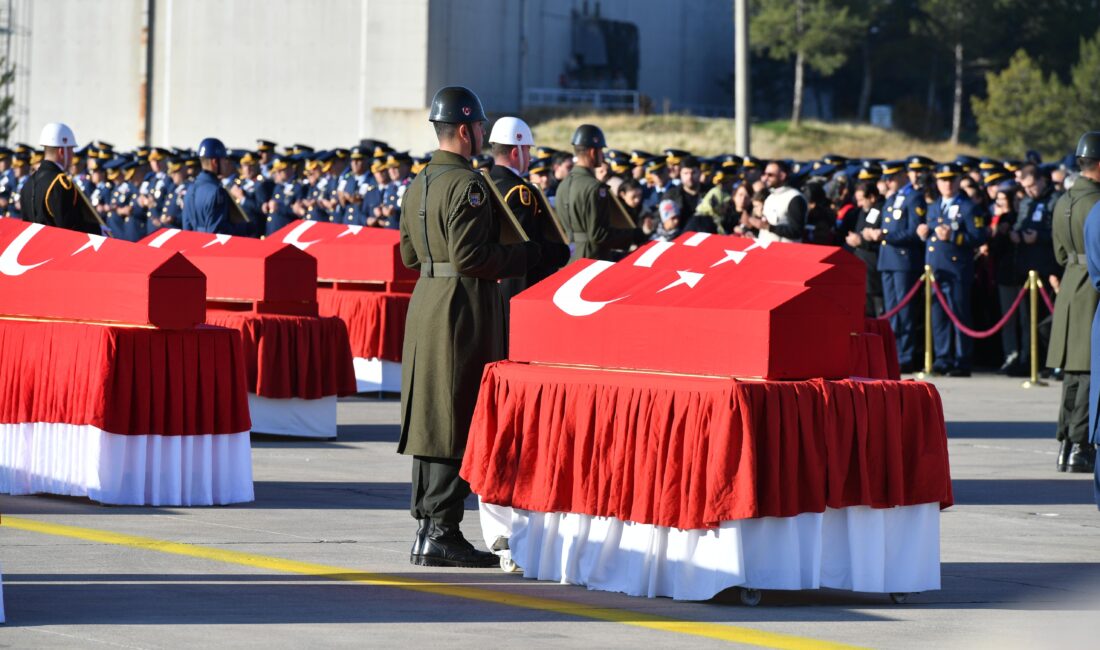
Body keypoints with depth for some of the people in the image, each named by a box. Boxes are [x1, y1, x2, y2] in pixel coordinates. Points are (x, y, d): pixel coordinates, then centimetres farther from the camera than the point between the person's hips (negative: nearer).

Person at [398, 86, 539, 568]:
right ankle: (441, 533, -7)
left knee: (430, 416, 12)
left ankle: (426, 528, 16)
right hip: (463, 309, -9)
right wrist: (527, 256, -11)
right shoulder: (466, 184, -16)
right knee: (458, 420, -6)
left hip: (426, 304, 9)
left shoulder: (419, 183, 13)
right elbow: (471, 257, -21)